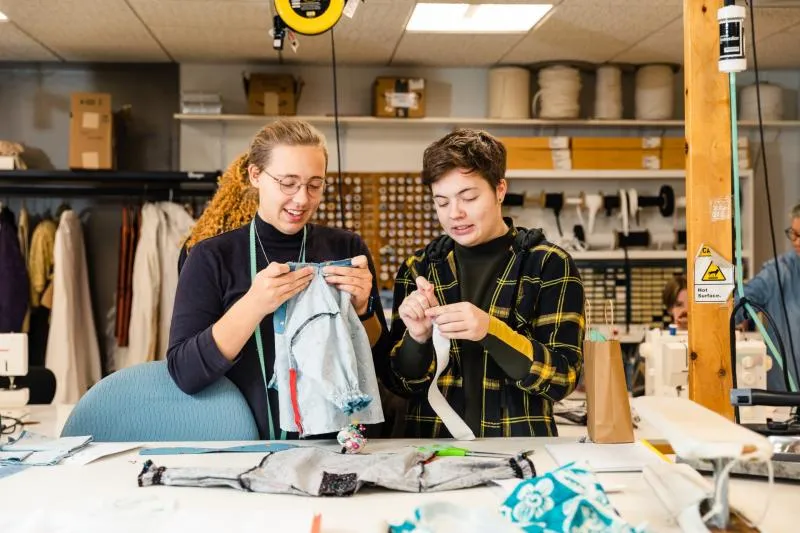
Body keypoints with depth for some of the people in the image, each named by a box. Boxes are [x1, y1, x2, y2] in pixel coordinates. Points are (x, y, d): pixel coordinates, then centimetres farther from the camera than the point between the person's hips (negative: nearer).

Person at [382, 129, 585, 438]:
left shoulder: (550, 265, -1)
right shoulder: (418, 269, 6)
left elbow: (563, 377, -7)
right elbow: (400, 383, 7)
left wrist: (490, 331, -20)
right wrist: (418, 337, -12)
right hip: (432, 448, 2)